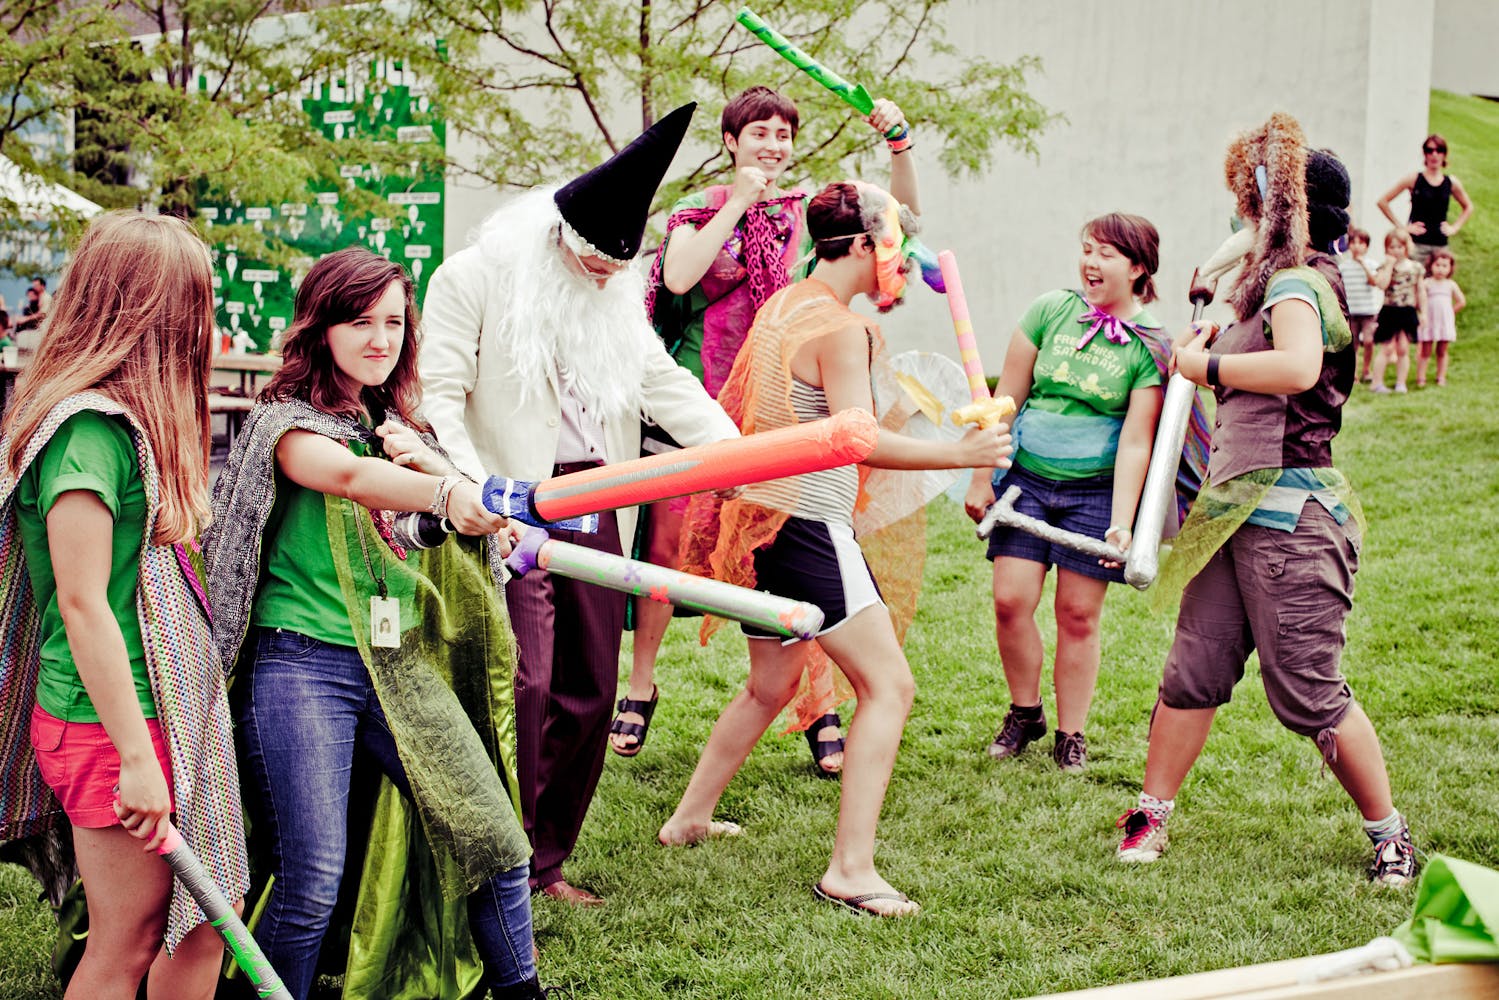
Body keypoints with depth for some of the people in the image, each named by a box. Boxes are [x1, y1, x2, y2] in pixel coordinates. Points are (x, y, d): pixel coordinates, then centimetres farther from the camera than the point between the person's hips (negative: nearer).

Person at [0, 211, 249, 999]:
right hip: (112, 725, -9)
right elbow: (82, 606, -20)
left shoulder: (125, 419, 12)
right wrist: (136, 756, -19)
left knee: (200, 927, 13)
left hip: (165, 709, 9)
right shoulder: (90, 430, -18)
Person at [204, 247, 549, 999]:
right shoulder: (287, 422, -5)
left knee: (495, 842, 2)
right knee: (312, 883, -11)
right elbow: (349, 475, -28)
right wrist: (447, 492, -46)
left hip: (400, 664, 6)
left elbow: (483, 527, 9)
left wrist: (426, 461, -10)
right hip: (303, 663, -6)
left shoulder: (395, 424, 16)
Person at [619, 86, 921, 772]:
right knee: (665, 545, 5)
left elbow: (900, 215, 0)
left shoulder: (810, 211, 8)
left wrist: (900, 146, -15)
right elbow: (679, 277, -14)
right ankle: (640, 689, 21)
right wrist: (737, 204, -10)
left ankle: (820, 709, 6)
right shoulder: (700, 208, 5)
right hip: (693, 404, 0)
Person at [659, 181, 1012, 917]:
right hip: (809, 524, -10)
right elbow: (859, 439, -25)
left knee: (772, 684, 25)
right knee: (888, 685, -8)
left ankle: (691, 817, 35)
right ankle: (851, 869, -13)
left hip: (762, 517, 10)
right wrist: (960, 453, -25)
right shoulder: (842, 328, -15)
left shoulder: (781, 305, 12)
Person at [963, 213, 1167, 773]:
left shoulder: (1151, 344, -7)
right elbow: (1006, 399, 5)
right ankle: (1024, 713, 19)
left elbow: (1136, 442, -10)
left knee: (1078, 613, 1)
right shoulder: (1050, 312, 0)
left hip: (1096, 490, -2)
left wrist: (1121, 524, -18)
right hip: (1028, 478, 2)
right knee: (1011, 601, -4)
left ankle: (1070, 736, 16)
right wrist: (981, 477, 5)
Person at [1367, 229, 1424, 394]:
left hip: (1408, 312, 2)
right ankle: (1376, 382, 3)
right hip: (1389, 312, -2)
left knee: (1403, 349, 3)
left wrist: (1423, 312, 8)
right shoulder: (1384, 268, -3)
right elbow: (1382, 284, -21)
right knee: (1387, 348, -3)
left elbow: (1421, 291, 11)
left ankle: (1401, 382, 10)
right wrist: (1389, 265, -17)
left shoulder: (1415, 268, 6)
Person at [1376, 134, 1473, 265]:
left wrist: (1455, 227, 12)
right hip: (1417, 243, -3)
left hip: (1440, 244, 3)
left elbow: (1468, 207, 27)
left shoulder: (1452, 183, 9)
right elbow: (1383, 201, -1)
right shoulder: (1413, 179, 0)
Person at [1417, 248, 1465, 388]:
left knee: (1442, 351, 9)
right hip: (1428, 322, -3)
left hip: (1445, 322, 3)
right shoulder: (1426, 283, -5)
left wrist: (1451, 312, 5)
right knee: (1425, 351, 0)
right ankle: (1420, 378, 3)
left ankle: (1441, 377, 15)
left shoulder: (1451, 285, 4)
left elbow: (1462, 302, 9)